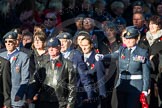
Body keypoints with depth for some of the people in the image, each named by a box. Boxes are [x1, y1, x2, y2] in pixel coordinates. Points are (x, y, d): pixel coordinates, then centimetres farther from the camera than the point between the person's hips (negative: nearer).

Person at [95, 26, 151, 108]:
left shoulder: (142, 53, -3)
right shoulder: (122, 50, 8)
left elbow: (146, 73, -4)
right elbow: (113, 56, -9)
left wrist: (145, 90, -9)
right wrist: (102, 57, -31)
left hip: (135, 87, -4)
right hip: (122, 85, 4)